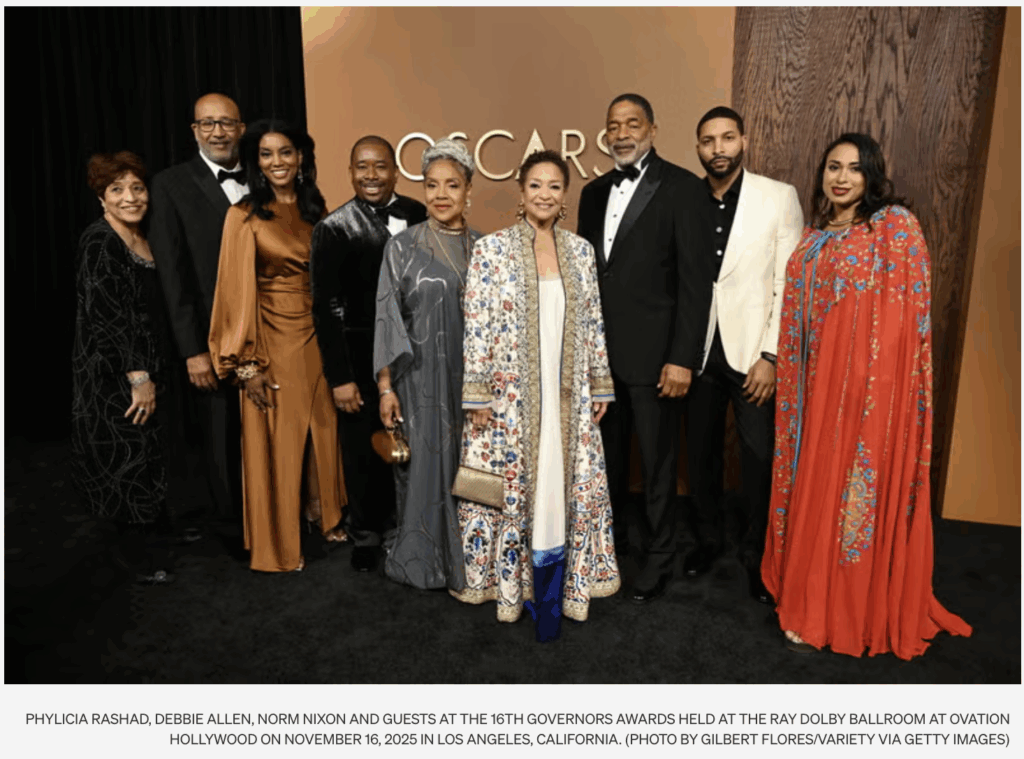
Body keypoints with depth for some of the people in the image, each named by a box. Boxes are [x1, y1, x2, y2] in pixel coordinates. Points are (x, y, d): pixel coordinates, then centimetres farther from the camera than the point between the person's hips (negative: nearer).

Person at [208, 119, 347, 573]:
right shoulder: (245, 216, -6)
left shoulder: (315, 211, 9)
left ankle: (322, 514, 34)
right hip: (272, 337, -4)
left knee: (321, 426, 13)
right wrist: (247, 363, -13)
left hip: (316, 335, 5)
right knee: (276, 437, 4)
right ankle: (277, 543, 20)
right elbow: (238, 290, -9)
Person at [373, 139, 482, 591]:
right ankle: (423, 559, 21)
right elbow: (388, 319, -3)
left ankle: (468, 559, 25)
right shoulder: (402, 247, -1)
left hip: (472, 379, 3)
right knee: (424, 466, 3)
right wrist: (386, 387, -8)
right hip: (421, 378, -2)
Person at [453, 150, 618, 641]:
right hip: (508, 397, -3)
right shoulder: (492, 249, -5)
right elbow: (476, 327, -7)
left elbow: (593, 324, 10)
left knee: (565, 487, 8)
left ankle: (551, 593, 24)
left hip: (567, 397, 4)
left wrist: (600, 384, 7)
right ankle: (510, 583, 25)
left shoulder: (581, 251, 7)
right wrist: (476, 396, -10)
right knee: (509, 488, 6)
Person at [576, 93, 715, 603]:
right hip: (599, 351, 5)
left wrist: (682, 359, -16)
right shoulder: (595, 192, 13)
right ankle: (608, 538, 35)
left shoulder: (682, 188, -5)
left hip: (653, 354, -5)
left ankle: (657, 557, 25)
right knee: (607, 456, 15)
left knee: (657, 463, 7)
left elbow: (695, 280, -11)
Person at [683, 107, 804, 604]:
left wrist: (770, 356, -11)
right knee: (700, 452, 14)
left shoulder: (779, 198, -2)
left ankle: (757, 553, 24)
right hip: (699, 352, 3)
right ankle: (708, 538, 35)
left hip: (753, 353, -2)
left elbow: (789, 284, -5)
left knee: (759, 460, 2)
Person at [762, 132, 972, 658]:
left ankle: (845, 610, 13)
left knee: (855, 486, 0)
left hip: (869, 375, -6)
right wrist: (785, 375, 12)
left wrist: (874, 373, -17)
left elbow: (908, 309, -9)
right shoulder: (814, 235, 15)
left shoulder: (895, 225, -4)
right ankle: (810, 596, 27)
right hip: (815, 376, 6)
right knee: (813, 483, 11)